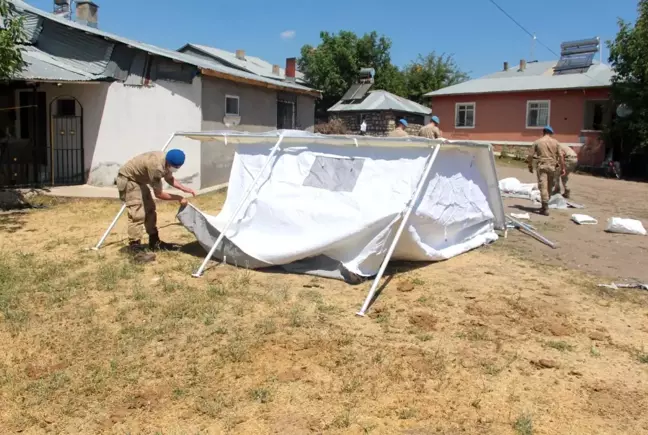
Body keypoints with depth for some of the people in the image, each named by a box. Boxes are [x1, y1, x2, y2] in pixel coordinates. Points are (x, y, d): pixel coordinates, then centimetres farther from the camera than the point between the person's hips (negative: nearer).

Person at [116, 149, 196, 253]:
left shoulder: (166, 161, -9)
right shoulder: (156, 167, -35)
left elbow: (169, 179, 11)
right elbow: (158, 194, -26)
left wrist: (184, 189, -2)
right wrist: (178, 198, -19)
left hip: (138, 179, 10)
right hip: (127, 179, -10)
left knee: (150, 210, 13)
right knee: (137, 214, -18)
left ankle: (155, 242, 22)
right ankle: (134, 247, -14)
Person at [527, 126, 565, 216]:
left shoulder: (537, 142, 2)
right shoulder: (555, 142, 6)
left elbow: (531, 155, 1)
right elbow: (560, 156, 3)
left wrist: (530, 166, 13)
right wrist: (562, 168, 9)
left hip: (541, 166, -2)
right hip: (552, 166, 2)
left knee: (543, 186, -7)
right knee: (549, 187, 15)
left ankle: (545, 208, -14)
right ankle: (545, 205, 24)